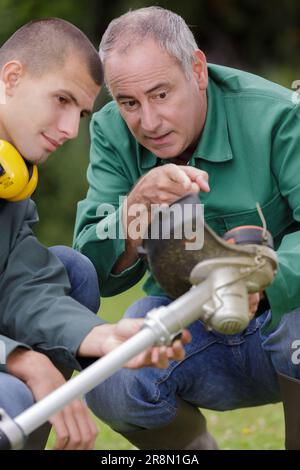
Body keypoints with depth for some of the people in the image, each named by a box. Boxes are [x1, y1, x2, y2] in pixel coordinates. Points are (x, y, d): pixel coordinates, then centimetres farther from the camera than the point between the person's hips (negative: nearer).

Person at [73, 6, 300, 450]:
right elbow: (95, 274, -15)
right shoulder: (111, 132, -7)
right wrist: (135, 207, -35)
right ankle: (195, 449, 6)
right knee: (110, 387, -26)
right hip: (188, 329, 3)